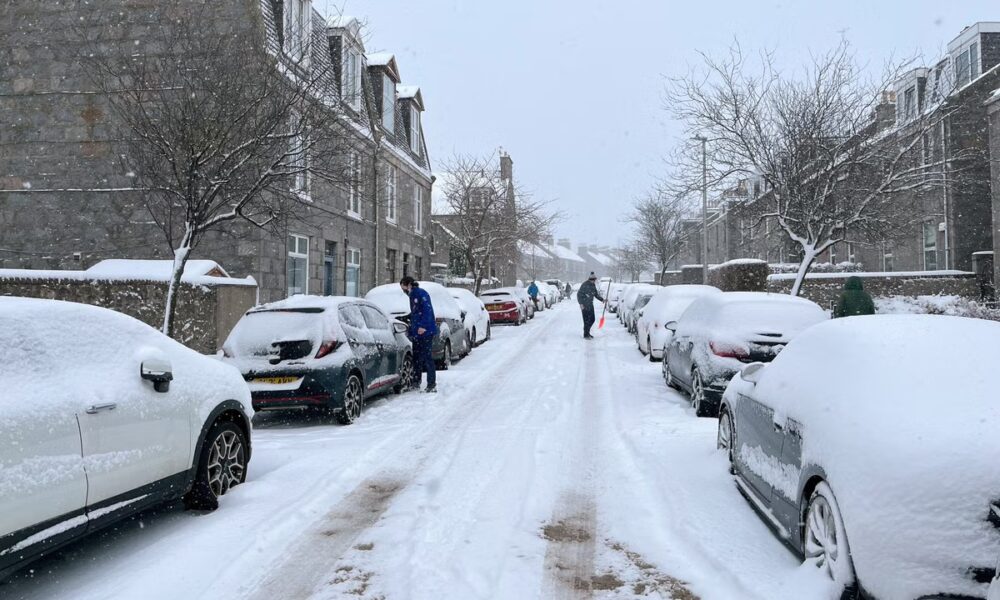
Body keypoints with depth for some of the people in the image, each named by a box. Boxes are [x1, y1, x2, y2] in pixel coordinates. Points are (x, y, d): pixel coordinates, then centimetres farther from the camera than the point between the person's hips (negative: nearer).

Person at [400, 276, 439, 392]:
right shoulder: (412, 296, 21)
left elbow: (428, 310, -21)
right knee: (417, 357, 14)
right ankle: (416, 382, 24)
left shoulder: (421, 294, -9)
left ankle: (432, 384, -7)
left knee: (427, 357, -9)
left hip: (426, 332, -10)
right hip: (416, 332, 10)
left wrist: (423, 326, -28)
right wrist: (410, 329, 28)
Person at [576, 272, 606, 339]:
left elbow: (596, 294, 19)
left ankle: (587, 332, 27)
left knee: (592, 319, 11)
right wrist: (581, 304, -21)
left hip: (590, 305, 8)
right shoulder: (585, 285, -15)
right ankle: (585, 335, 3)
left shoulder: (593, 285, 8)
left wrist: (602, 299, 5)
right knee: (586, 320, -7)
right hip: (584, 306, -8)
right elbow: (579, 294, -15)